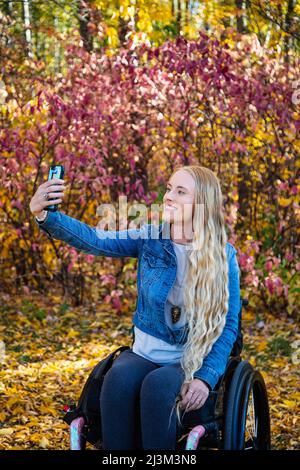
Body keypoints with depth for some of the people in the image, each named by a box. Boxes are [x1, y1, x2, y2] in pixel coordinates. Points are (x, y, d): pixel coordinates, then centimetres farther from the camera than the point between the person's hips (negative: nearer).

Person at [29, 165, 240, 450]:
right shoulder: (150, 239, -1)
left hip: (192, 361, -2)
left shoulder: (223, 256, -6)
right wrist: (44, 216, -32)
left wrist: (207, 377, -17)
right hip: (145, 352, 2)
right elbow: (94, 240, -15)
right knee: (118, 379, -29)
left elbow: (229, 325, -4)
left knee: (157, 385, -33)